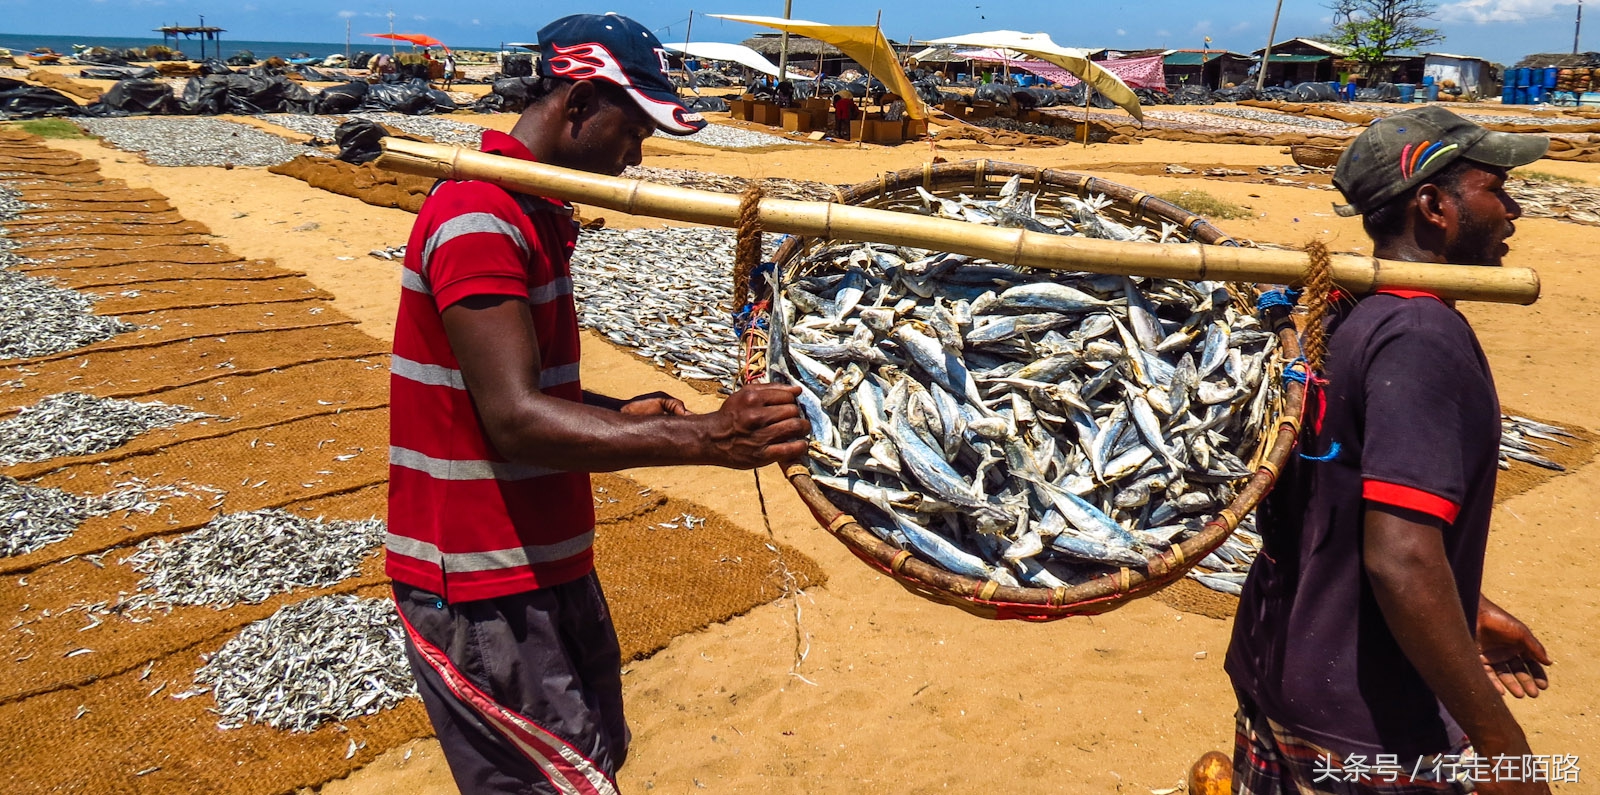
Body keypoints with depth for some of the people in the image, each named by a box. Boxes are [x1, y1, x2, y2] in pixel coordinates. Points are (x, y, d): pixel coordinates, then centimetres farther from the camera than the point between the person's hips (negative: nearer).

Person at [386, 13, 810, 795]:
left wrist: (621, 414, 2)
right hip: (482, 593, -10)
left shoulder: (534, 214, 12)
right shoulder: (479, 219, -21)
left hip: (545, 568, 10)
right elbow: (516, 420, -30)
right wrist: (702, 438, -36)